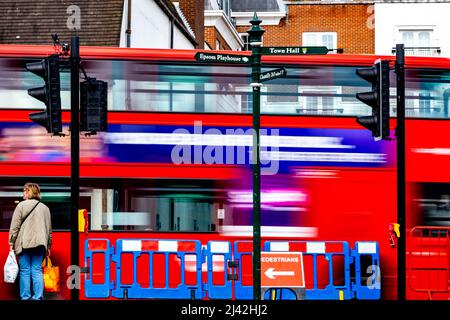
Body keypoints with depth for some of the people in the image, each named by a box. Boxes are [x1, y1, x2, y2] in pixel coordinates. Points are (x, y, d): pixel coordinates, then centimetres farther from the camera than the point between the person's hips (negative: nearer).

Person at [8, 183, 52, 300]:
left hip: (24, 243, -4)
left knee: (25, 271, 1)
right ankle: (38, 297, 1)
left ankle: (25, 297, 2)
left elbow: (15, 226, -5)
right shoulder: (45, 208, 13)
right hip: (39, 243, 4)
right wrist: (48, 246, 22)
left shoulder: (22, 205, -2)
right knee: (37, 271, 5)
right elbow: (49, 228, 17)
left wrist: (11, 243, 0)